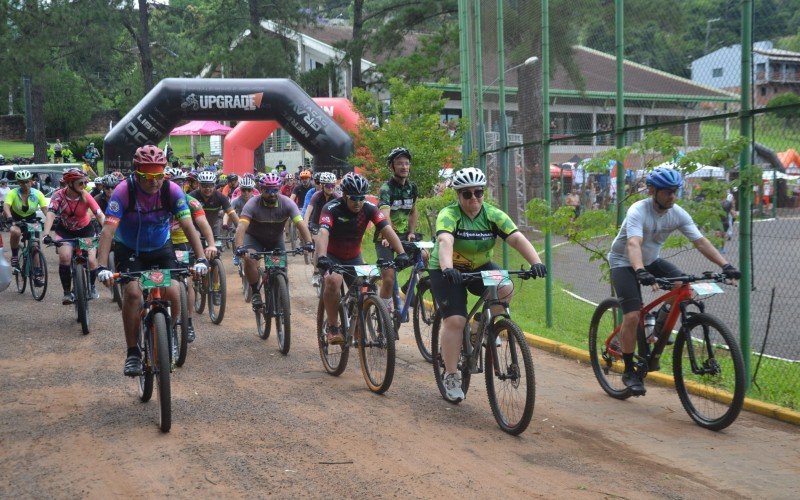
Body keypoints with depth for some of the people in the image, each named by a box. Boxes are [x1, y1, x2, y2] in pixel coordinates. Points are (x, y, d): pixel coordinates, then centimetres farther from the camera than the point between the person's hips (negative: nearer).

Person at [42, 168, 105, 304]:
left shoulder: (86, 196, -22)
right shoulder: (59, 196, -22)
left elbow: (100, 215, -29)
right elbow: (50, 214, -33)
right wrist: (46, 234, -49)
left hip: (85, 230, 0)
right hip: (65, 231, 0)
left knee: (91, 261, -14)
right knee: (65, 257, -26)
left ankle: (91, 287, 19)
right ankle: (67, 292, -10)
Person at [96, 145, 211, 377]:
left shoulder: (172, 191, -21)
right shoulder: (123, 192, -27)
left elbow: (188, 226, -23)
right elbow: (108, 230, -34)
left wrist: (201, 259, -36)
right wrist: (102, 267, -46)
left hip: (161, 249, 2)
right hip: (129, 250, -2)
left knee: (172, 293, -17)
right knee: (133, 292, -24)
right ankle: (132, 353, -10)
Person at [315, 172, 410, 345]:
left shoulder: (369, 208, -17)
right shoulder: (332, 208, -26)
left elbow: (387, 229, -27)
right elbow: (323, 233, -41)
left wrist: (401, 253, -41)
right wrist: (321, 258, -59)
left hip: (353, 258, 4)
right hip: (331, 256, -4)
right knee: (333, 281, -33)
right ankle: (332, 327, -18)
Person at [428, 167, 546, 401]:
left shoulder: (493, 215, -12)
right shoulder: (449, 215, -22)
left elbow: (517, 238, -24)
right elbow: (445, 242, -41)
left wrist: (536, 262, -41)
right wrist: (447, 268, -60)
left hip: (480, 267, 4)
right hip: (448, 272, -3)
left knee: (504, 290, -25)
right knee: (454, 320, -16)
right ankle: (451, 376, -5)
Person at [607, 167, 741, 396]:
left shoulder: (678, 214, -11)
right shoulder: (638, 211, -28)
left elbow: (700, 241, -16)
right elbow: (633, 244, -43)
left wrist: (725, 265, -28)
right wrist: (640, 271, -61)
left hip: (651, 261, 6)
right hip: (623, 263, -6)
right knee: (632, 316, -19)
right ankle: (629, 371, -4)